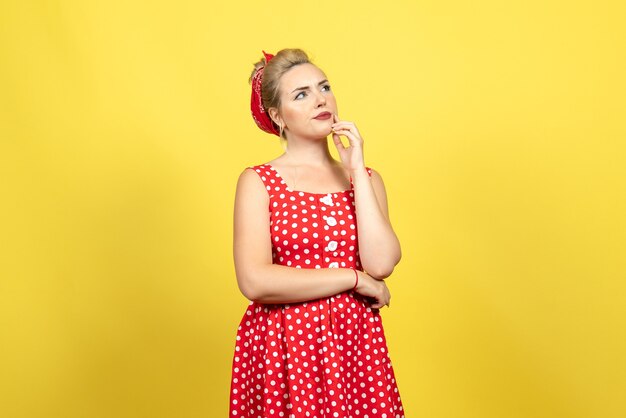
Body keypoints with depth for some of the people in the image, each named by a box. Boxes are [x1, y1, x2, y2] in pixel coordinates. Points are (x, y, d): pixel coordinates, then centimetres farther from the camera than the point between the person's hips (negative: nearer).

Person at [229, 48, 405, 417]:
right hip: (283, 345, -3)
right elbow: (256, 282, -17)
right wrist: (353, 279, -11)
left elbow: (381, 264, -10)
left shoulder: (366, 177, 6)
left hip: (355, 343, 3)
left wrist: (356, 170, -8)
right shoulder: (258, 182, -4)